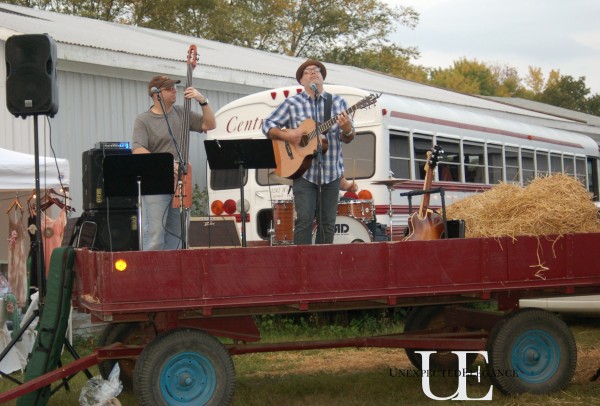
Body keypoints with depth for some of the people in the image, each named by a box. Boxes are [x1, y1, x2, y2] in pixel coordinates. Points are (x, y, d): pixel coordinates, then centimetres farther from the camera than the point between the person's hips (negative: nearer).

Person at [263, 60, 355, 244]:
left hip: (331, 172, 2)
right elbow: (267, 125, 4)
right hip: (303, 171, -2)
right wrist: (285, 135, -14)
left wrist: (347, 130, -18)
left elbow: (347, 138, 6)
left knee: (328, 223, 4)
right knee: (304, 220, -12)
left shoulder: (338, 102, 8)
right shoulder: (292, 103, 3)